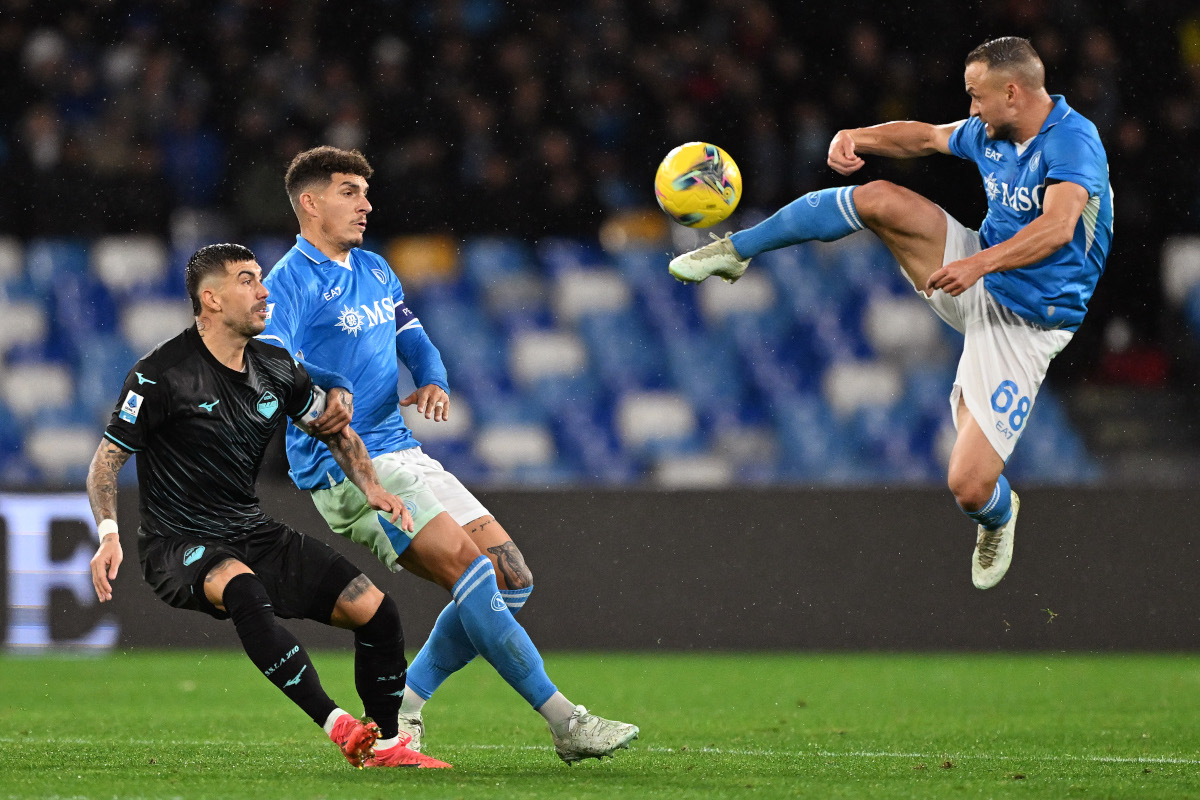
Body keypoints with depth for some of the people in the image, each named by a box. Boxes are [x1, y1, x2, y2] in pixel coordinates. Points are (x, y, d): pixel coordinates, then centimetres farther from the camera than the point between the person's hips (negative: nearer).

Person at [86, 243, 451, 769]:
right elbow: (107, 460, -7)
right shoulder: (162, 374, -12)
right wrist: (109, 533, -23)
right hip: (177, 544, -7)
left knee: (376, 610, -7)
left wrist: (370, 488, 5)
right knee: (246, 592, -40)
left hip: (254, 535, 7)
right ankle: (339, 727, -39)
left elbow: (335, 431, 22)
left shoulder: (275, 369, 6)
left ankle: (385, 745, 12)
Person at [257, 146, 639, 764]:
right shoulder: (290, 283, -7)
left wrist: (433, 382, 1)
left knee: (509, 578, 1)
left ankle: (399, 710, 6)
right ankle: (563, 723, -20)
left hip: (402, 454, 9)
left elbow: (413, 340, 25)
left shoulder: (375, 271, 20)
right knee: (469, 569, -21)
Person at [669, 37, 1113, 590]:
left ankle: (998, 518, 26)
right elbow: (926, 137, 18)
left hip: (1022, 325, -7)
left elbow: (1058, 226, -38)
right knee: (878, 199, -12)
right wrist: (856, 139, 0)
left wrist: (980, 263, -48)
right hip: (975, 277, 7)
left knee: (968, 486, -14)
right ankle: (734, 251, 4)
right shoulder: (991, 133, 2)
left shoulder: (1073, 140, -24)